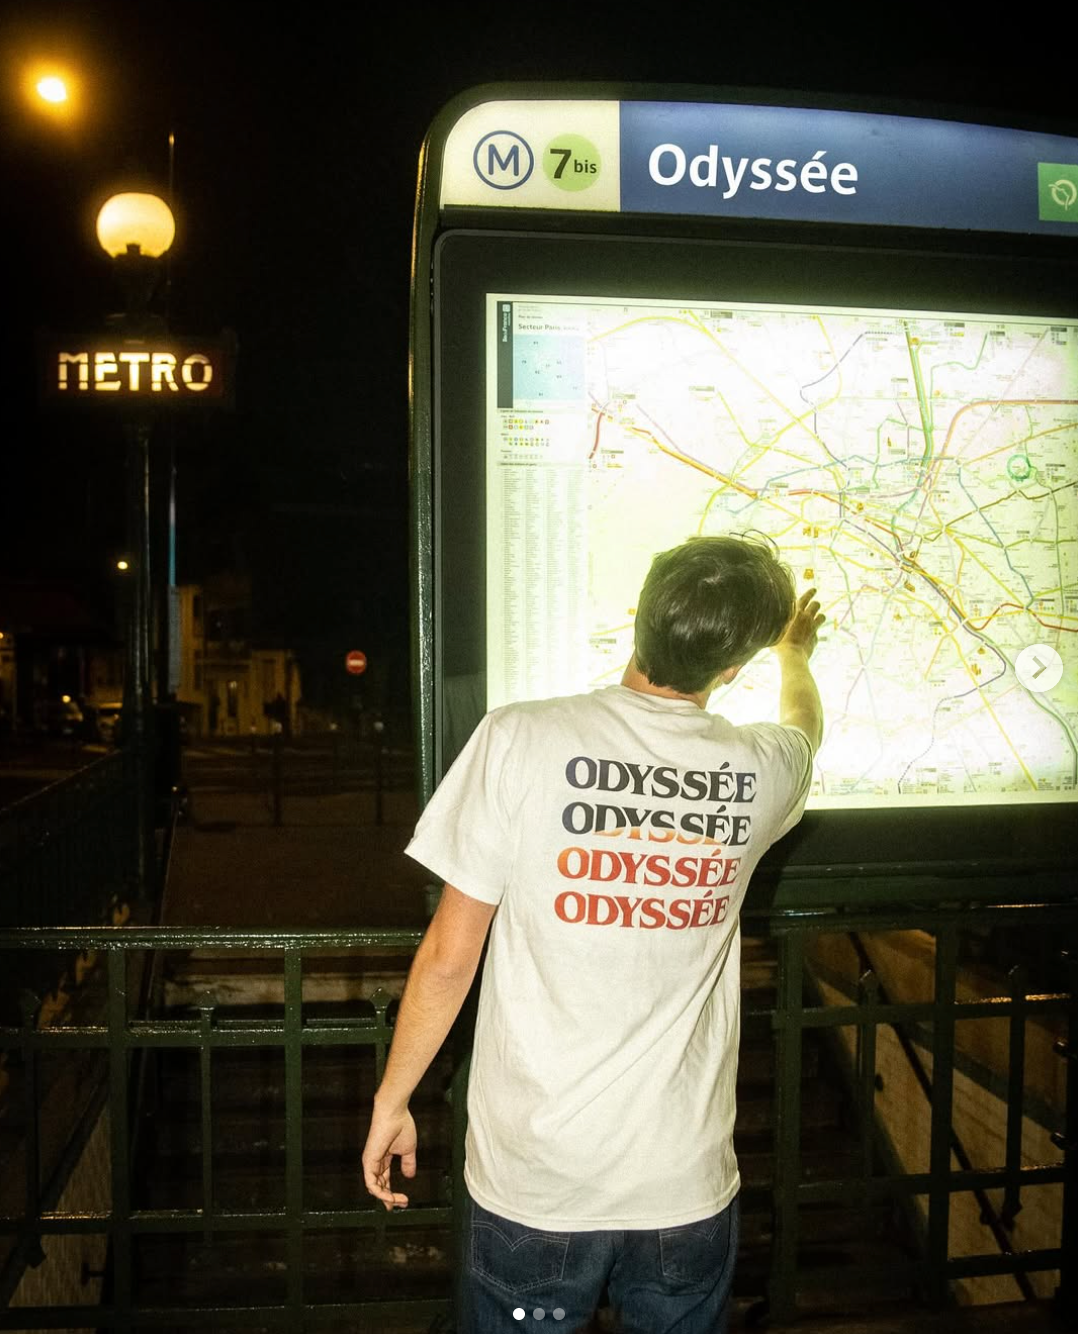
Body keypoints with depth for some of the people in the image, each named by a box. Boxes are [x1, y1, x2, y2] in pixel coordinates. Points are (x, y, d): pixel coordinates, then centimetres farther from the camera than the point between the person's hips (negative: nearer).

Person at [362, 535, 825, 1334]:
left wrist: (391, 1100, 3)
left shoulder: (520, 739, -16)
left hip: (532, 1186, -2)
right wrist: (795, 653, 42)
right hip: (688, 1190, 2)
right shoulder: (762, 771, -5)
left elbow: (449, 957, -12)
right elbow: (805, 724, 21)